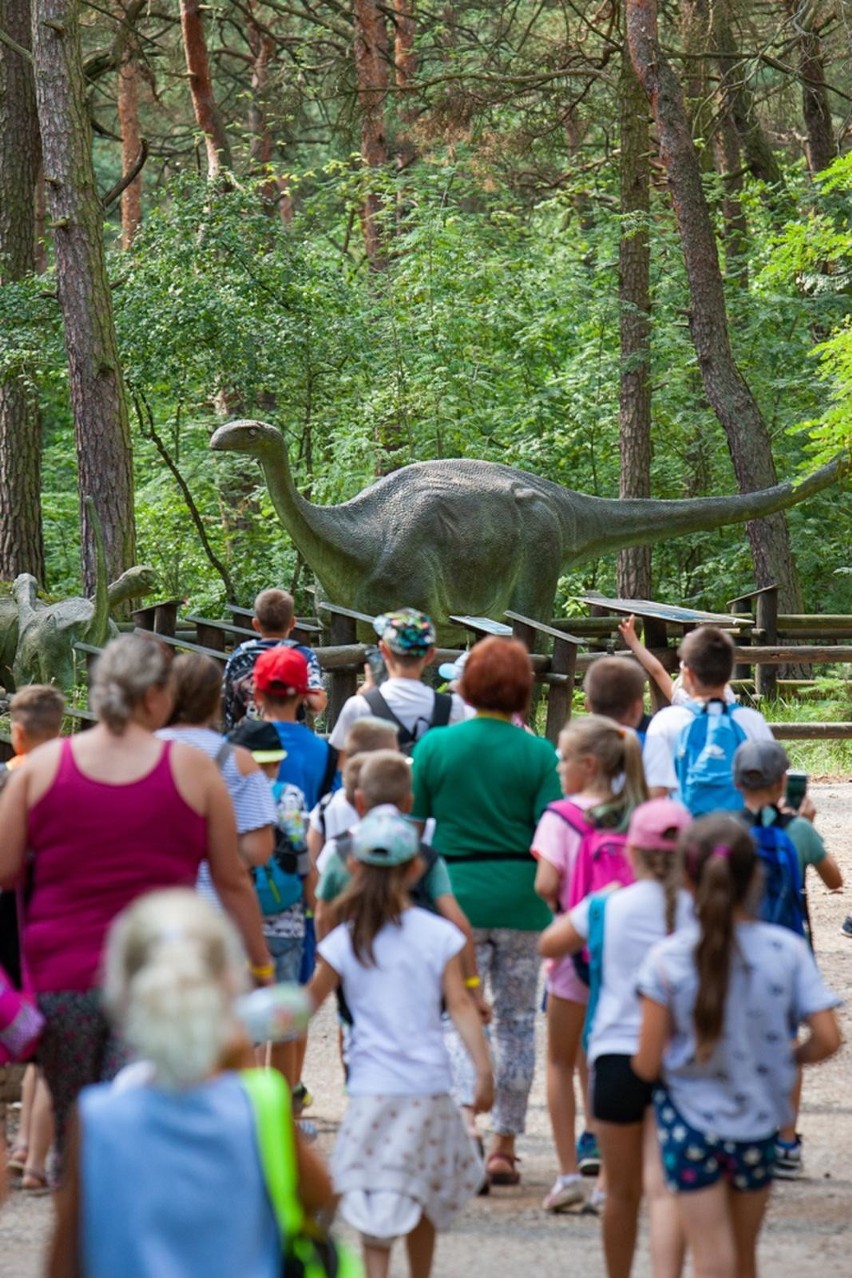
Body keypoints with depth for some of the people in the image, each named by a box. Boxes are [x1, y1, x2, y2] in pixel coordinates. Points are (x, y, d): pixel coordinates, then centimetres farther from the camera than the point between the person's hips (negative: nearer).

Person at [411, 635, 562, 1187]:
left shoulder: (434, 746, -2)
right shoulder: (538, 753, -5)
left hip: (456, 893, 0)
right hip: (520, 897, 0)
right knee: (517, 1021, 11)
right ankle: (505, 1145, 14)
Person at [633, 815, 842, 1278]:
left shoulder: (667, 958, -14)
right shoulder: (787, 950, -10)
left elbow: (647, 1064, -12)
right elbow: (827, 1039, -12)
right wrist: (790, 1058, 9)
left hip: (689, 1122, -2)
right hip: (757, 1123, 2)